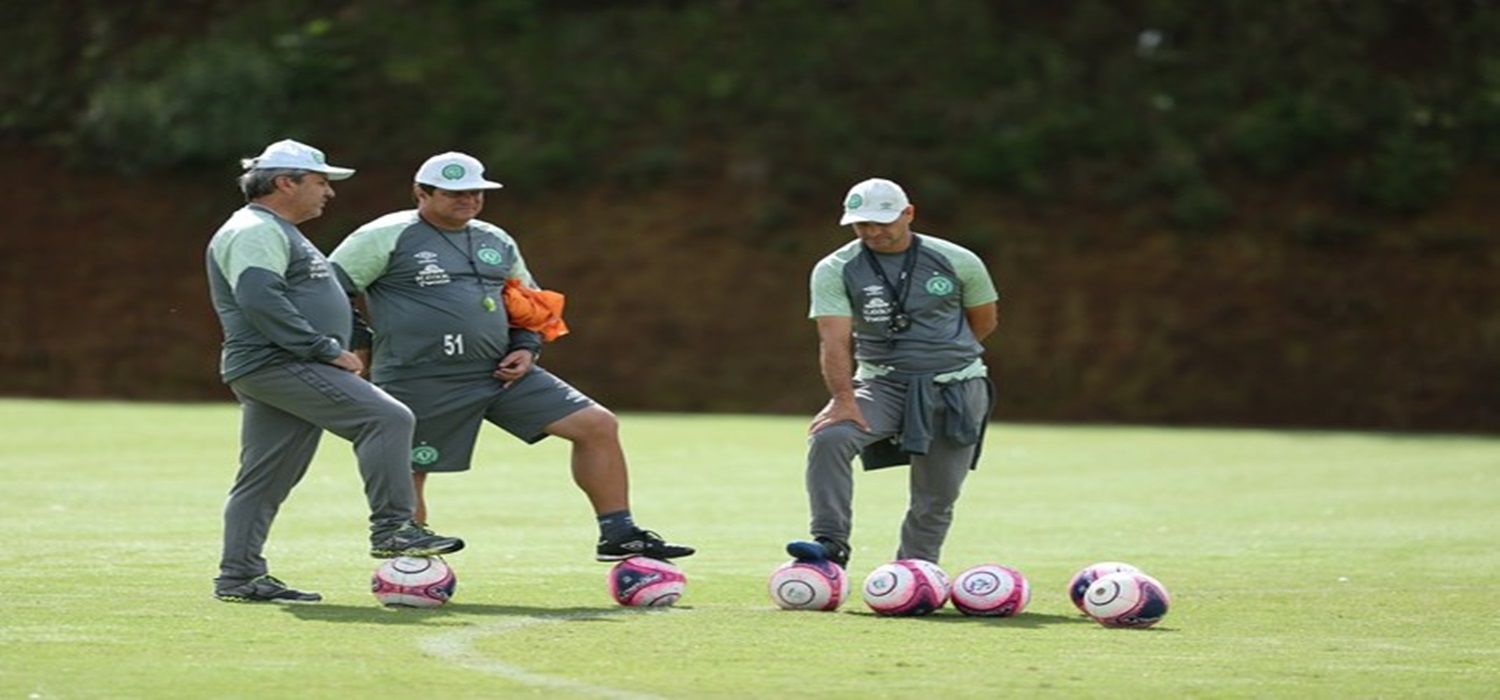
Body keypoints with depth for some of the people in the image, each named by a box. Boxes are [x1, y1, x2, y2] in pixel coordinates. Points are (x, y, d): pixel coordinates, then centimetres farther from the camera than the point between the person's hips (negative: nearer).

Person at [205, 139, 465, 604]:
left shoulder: (279, 233, 26)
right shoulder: (255, 231, -9)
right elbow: (259, 299, -23)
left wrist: (333, 349, 24)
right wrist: (326, 350, -22)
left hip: (288, 367, 11)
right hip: (277, 365, -11)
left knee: (265, 479, 9)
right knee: (387, 419, -19)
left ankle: (239, 577, 9)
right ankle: (392, 528, -20)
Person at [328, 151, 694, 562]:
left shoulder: (497, 242, 15)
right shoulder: (387, 238, -5)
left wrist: (526, 348, 8)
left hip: (500, 372, 5)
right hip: (420, 384, -5)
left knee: (598, 425, -3)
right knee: (406, 477, -2)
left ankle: (618, 536, 4)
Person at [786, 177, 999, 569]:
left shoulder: (957, 262, -1)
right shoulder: (835, 271, -5)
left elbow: (985, 321, 15)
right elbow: (835, 340, -17)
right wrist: (844, 400, -31)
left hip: (957, 390, 1)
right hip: (882, 385, -1)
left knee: (936, 500, 1)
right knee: (829, 437, -28)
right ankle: (831, 544, -25)